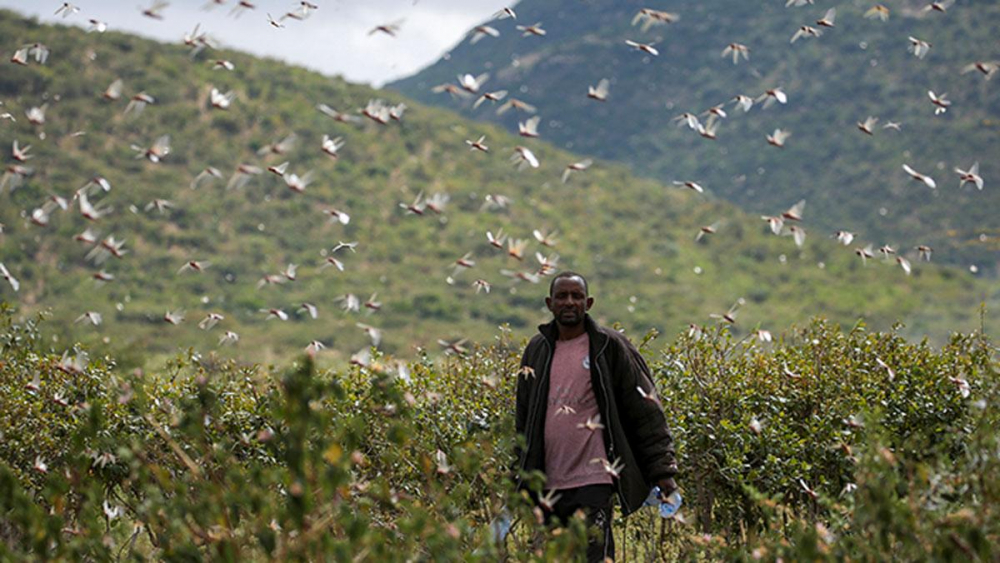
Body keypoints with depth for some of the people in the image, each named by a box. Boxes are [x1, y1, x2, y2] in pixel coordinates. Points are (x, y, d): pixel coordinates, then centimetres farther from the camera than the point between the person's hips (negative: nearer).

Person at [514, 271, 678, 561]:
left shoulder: (610, 347, 1)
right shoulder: (536, 351, 14)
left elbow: (646, 412, -1)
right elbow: (524, 421, 21)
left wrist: (662, 469, -8)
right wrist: (522, 476, 17)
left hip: (593, 481, -5)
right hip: (548, 487, 5)